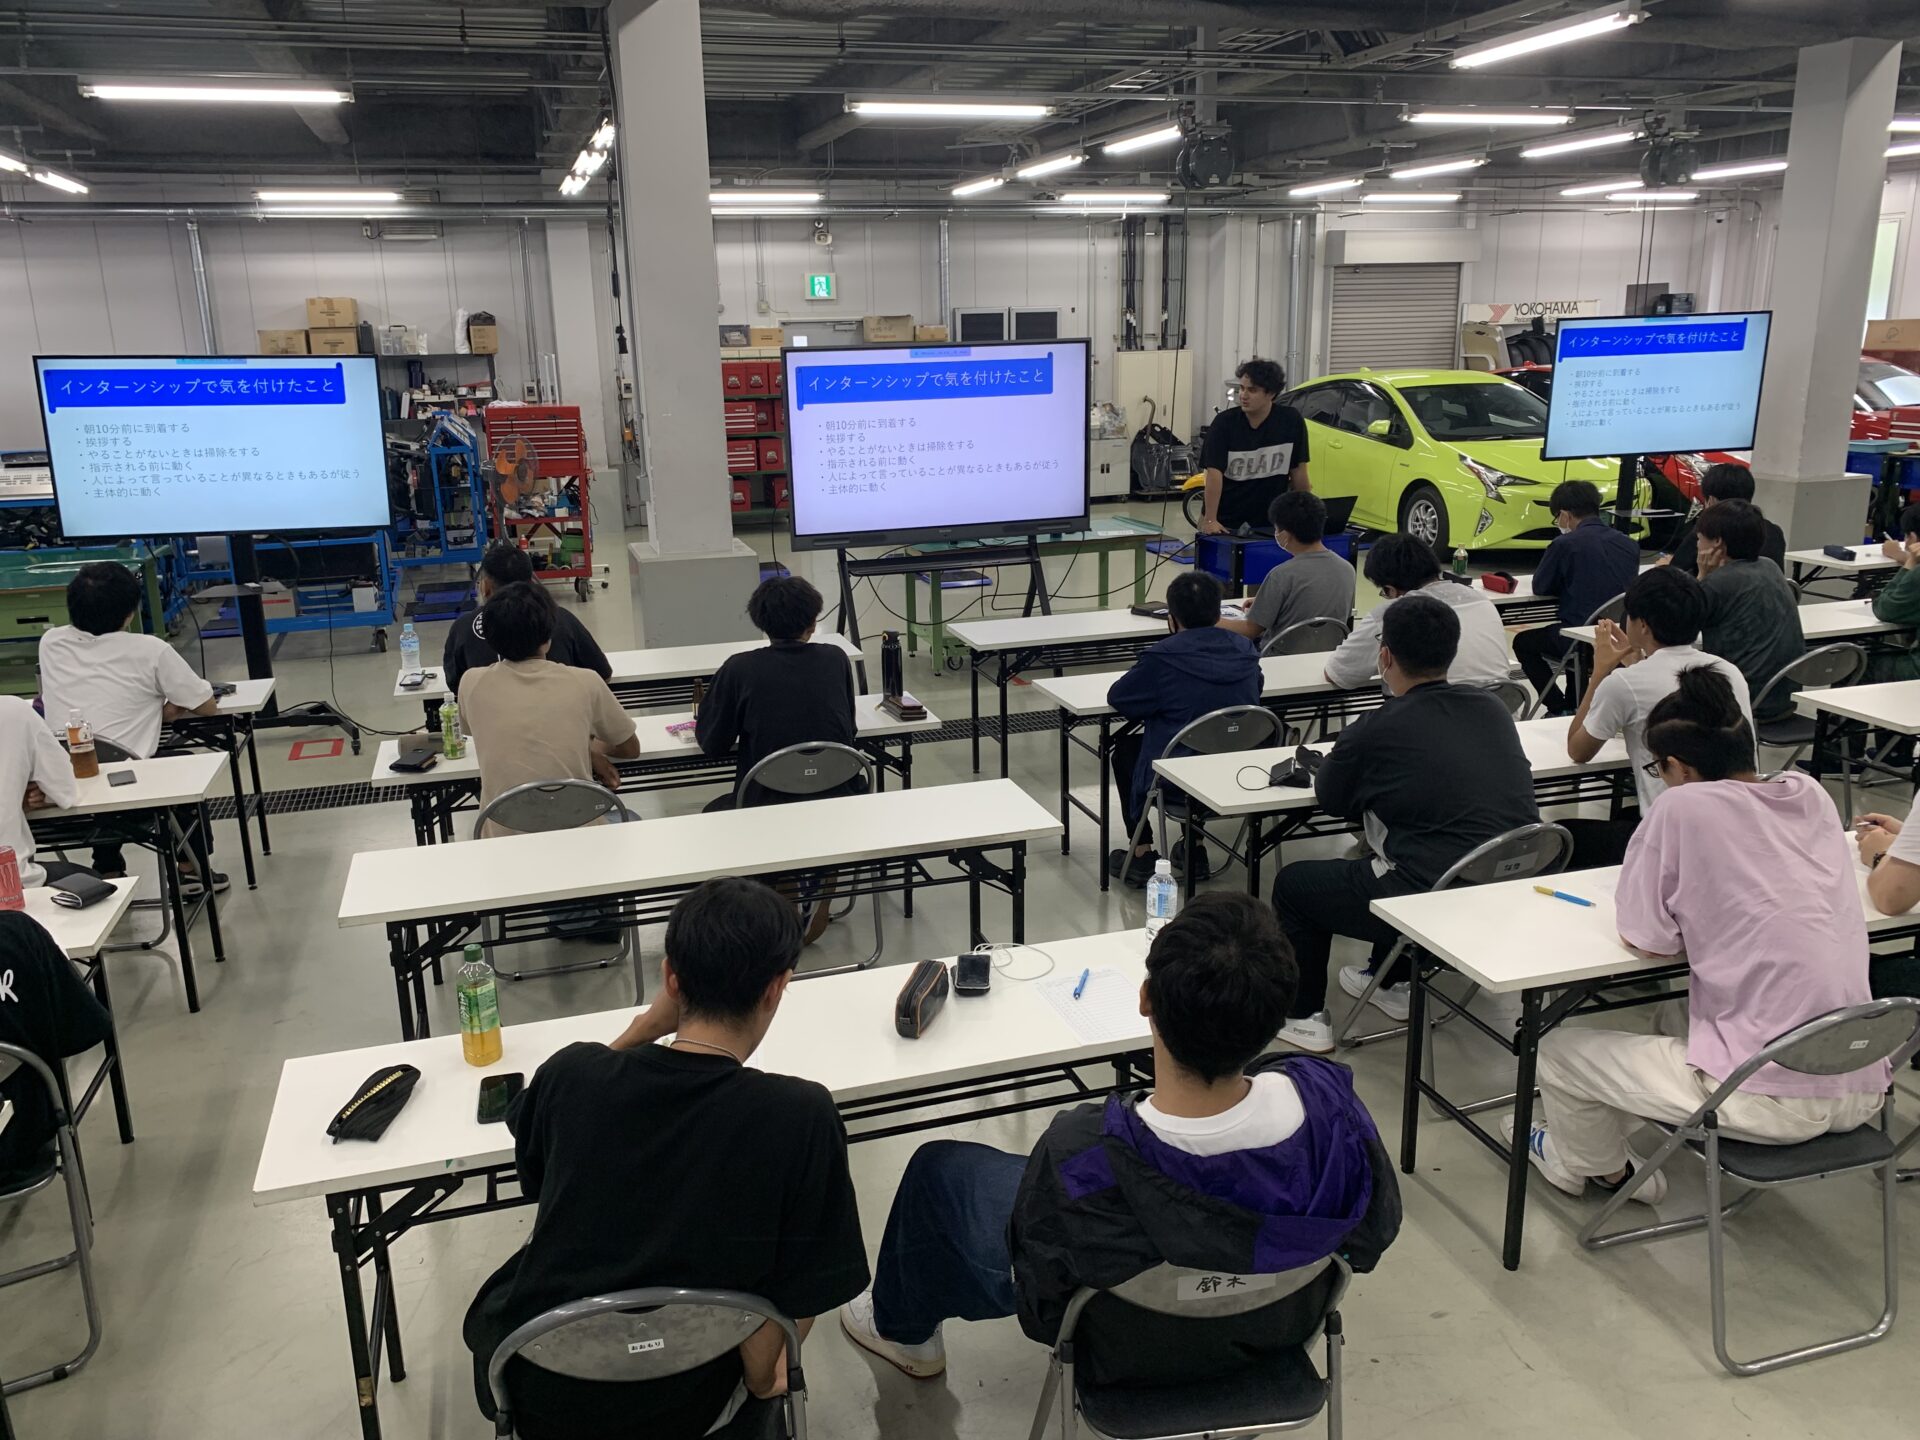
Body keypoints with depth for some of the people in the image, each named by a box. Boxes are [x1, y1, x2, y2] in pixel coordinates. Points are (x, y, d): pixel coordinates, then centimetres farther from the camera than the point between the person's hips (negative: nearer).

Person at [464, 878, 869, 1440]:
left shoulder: (569, 1073, -16)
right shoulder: (801, 1117, -24)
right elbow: (802, 1295, -16)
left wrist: (646, 1026, -1)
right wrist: (761, 1379, 3)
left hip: (530, 1392, 2)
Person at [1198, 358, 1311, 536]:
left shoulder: (1290, 421, -6)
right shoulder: (1224, 422, -11)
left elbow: (1298, 470, 0)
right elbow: (1214, 472, -17)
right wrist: (1210, 520, -24)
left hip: (1269, 523, 1)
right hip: (1225, 522, -1)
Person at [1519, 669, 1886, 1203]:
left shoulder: (1683, 806, -13)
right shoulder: (1811, 794, 5)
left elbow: (1647, 940, -8)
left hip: (1771, 1103, -7)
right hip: (1861, 1094, 8)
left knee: (1557, 1052, 12)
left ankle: (1598, 1166, 40)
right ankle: (1632, 1154, 45)